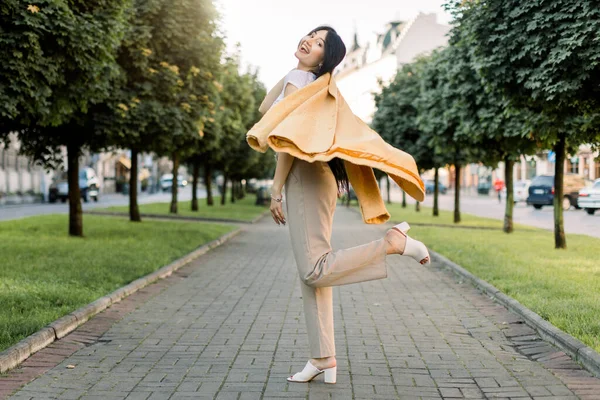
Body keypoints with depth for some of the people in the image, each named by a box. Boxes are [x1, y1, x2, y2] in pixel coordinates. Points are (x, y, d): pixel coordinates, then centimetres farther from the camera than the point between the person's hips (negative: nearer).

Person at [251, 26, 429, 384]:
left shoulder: (296, 80, -6)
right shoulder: (316, 86, 21)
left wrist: (276, 189, -12)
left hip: (305, 177, -9)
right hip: (312, 178, 9)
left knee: (314, 271, -18)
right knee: (310, 274, 7)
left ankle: (394, 241, -15)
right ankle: (324, 358, 8)